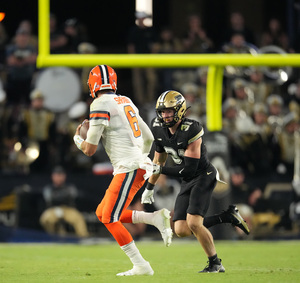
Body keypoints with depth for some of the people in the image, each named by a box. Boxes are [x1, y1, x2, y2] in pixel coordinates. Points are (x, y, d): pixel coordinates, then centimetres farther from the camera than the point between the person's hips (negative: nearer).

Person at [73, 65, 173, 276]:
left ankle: (141, 265, -6)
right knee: (102, 213, 13)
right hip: (141, 164, 9)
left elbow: (90, 149, -7)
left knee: (110, 218, -4)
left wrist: (78, 139, 15)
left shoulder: (101, 105, -9)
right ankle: (155, 218, 5)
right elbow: (149, 138, 23)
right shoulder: (126, 102, 16)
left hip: (129, 168, -9)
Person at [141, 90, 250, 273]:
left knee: (193, 223, -21)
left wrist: (159, 170, -27)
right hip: (188, 182, 8)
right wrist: (150, 186, 18)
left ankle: (215, 264, -3)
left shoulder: (191, 131, -25)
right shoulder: (159, 128, -2)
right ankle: (227, 217, 11)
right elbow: (160, 156, 15)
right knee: (181, 230, -3)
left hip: (204, 176, -8)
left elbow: (189, 170, -25)